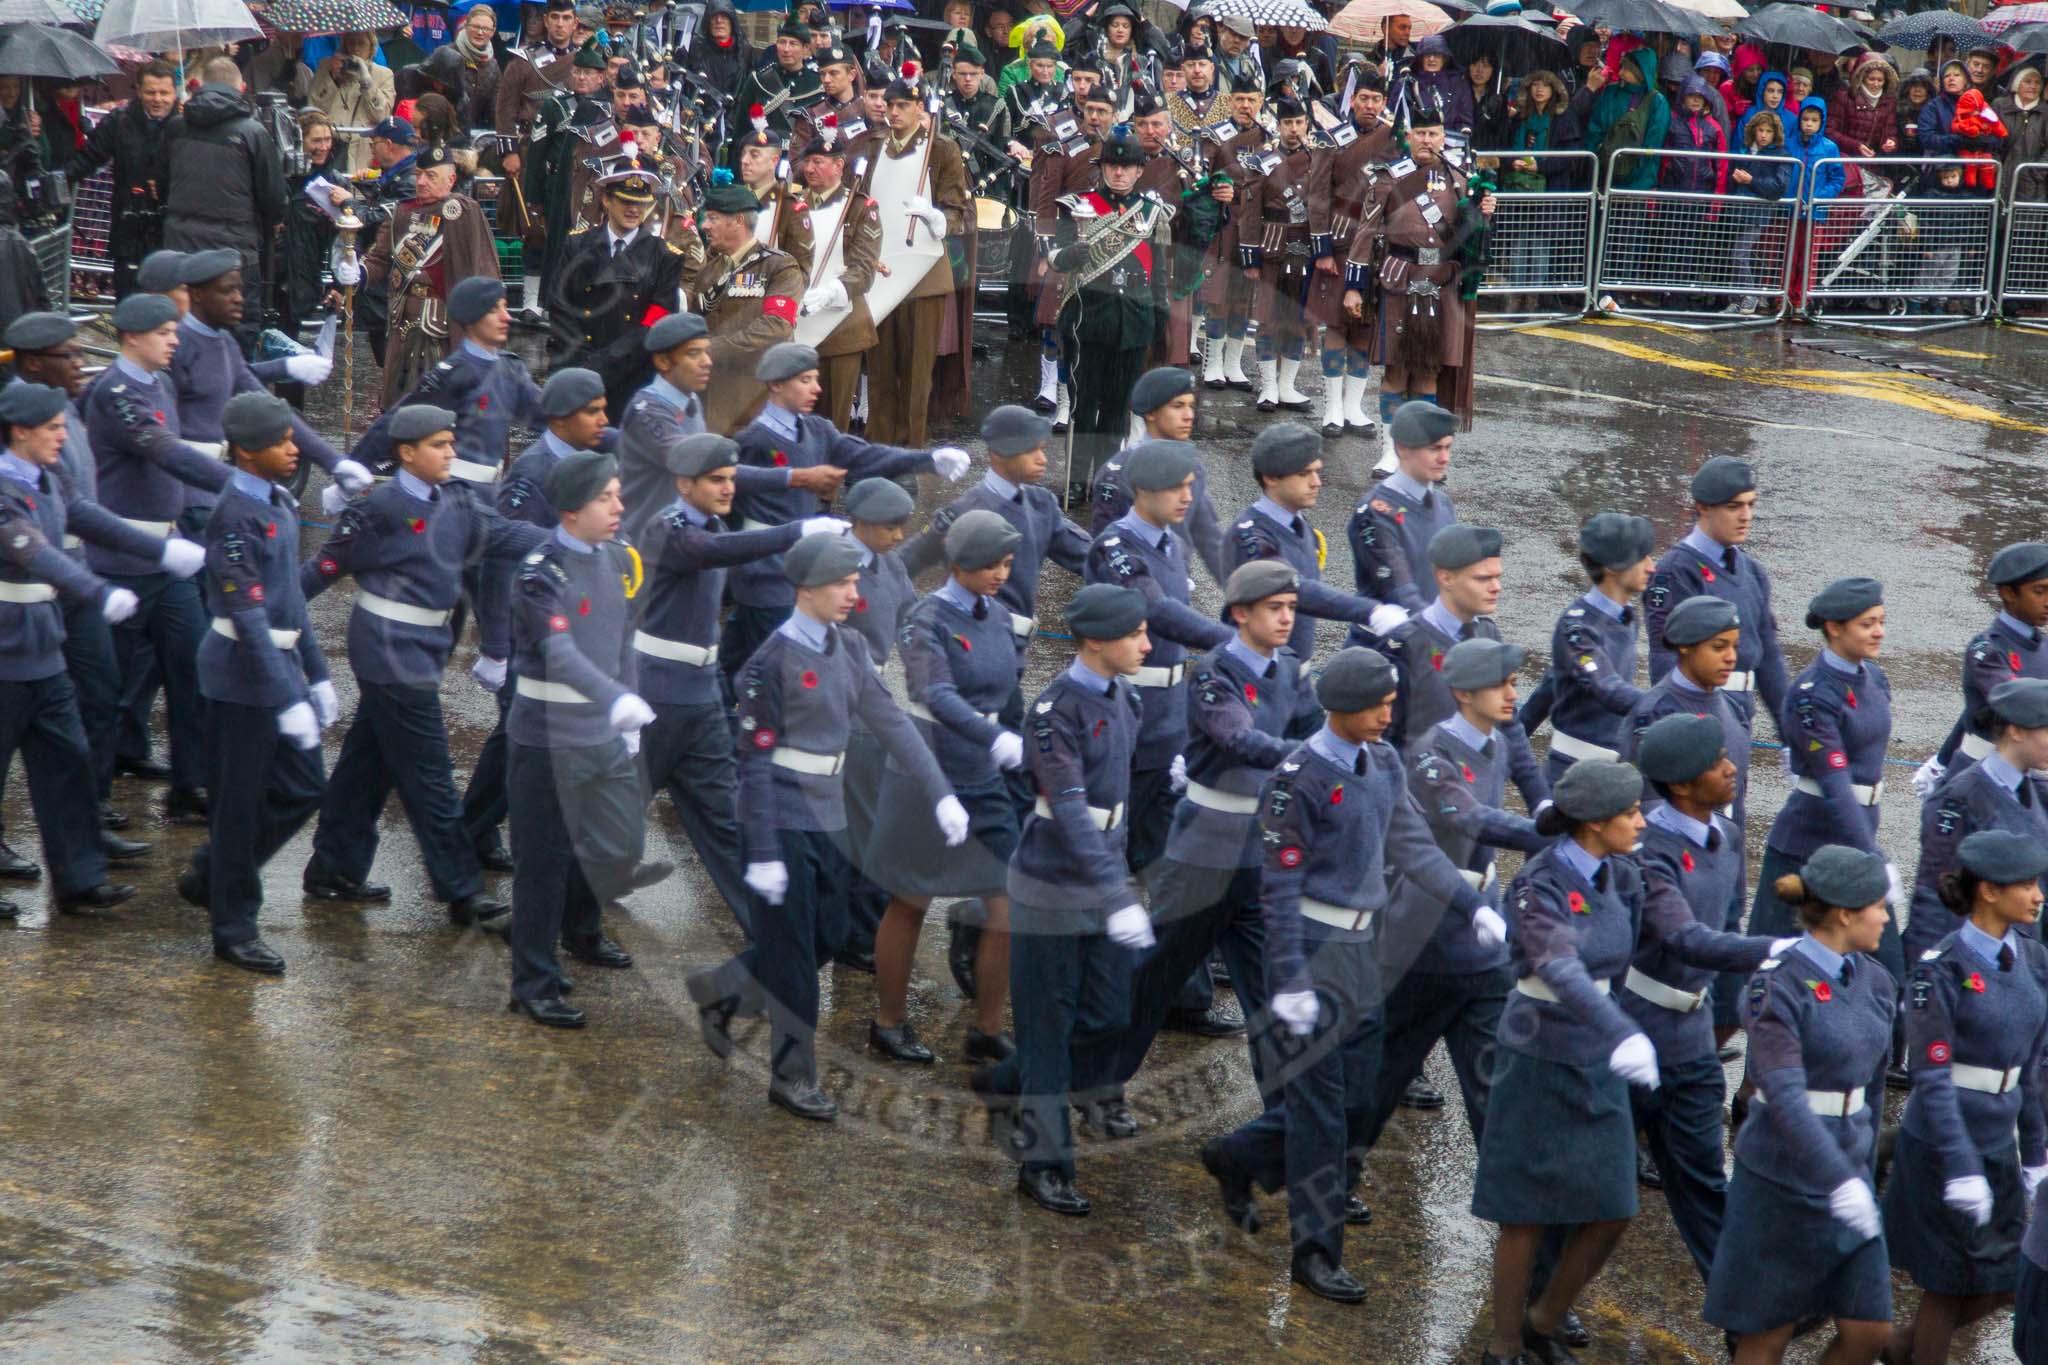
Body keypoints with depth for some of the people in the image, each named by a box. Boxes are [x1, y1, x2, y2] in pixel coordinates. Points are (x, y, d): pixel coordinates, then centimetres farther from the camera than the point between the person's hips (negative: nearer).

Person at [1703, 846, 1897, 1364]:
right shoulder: (1777, 987, -18)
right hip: (1781, 1181, -7)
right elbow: (1784, 1096, -28)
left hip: (1846, 1173, 7)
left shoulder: (1876, 982, 4)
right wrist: (1840, 1182, -36)